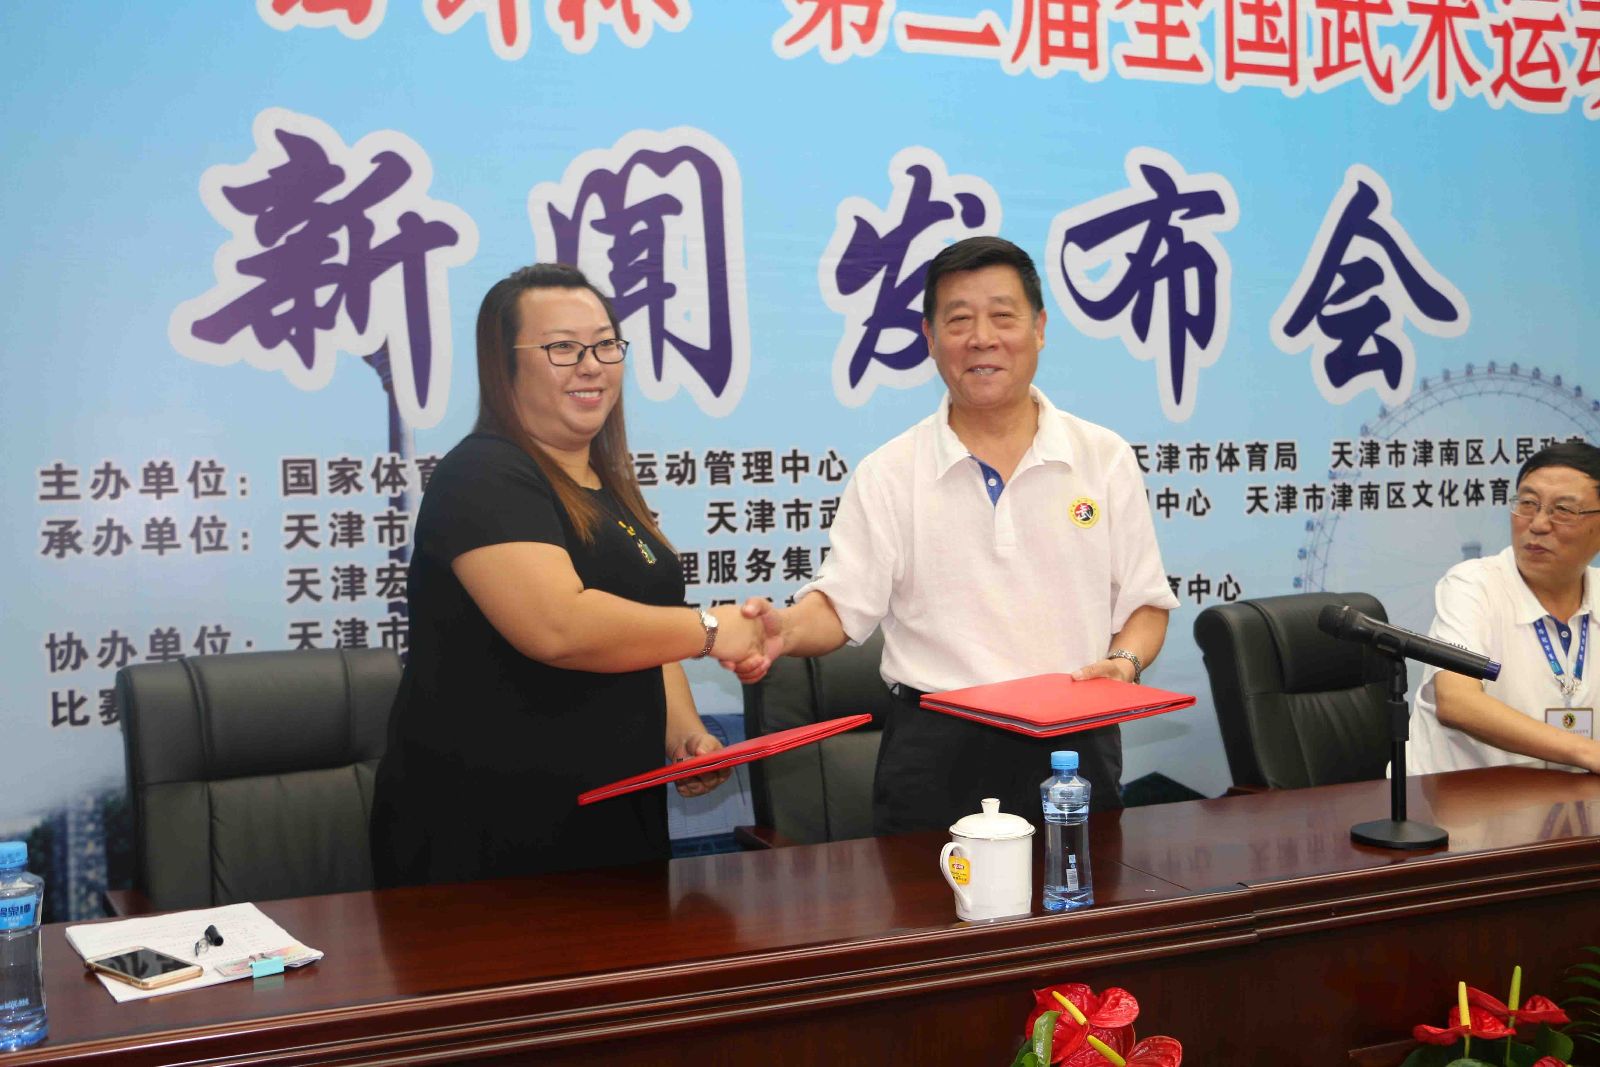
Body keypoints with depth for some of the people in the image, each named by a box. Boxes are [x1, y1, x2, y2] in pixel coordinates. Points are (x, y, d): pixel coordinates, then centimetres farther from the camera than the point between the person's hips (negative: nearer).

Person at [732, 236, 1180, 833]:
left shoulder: (1106, 460, 7)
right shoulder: (887, 475, 3)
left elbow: (1145, 603, 11)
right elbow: (840, 604, 0)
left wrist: (1125, 660, -9)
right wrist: (784, 631, -21)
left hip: (1075, 745, 2)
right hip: (935, 756, -1)